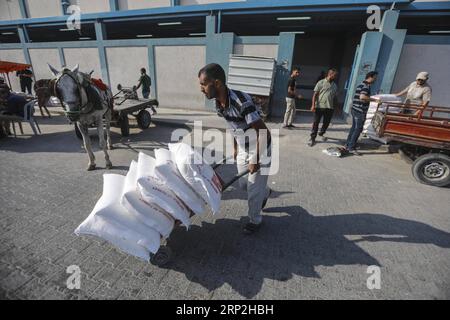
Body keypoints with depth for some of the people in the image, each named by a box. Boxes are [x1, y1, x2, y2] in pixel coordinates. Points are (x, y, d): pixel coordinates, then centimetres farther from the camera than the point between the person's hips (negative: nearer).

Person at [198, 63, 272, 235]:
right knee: (243, 184, 21)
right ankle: (265, 192, 53)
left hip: (260, 150, -7)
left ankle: (255, 220, 32)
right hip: (243, 150, 7)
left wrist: (256, 160, -23)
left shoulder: (242, 102, -33)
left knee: (253, 190, 5)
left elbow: (264, 133, -30)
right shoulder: (219, 104, -8)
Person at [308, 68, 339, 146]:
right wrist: (313, 105, -15)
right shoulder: (321, 83, -1)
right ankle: (312, 138, 5)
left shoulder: (335, 86, 13)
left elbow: (335, 97, 17)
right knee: (316, 122, -2)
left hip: (329, 107, 5)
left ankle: (321, 133, 36)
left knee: (326, 122, 12)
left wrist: (334, 107, 13)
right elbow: (315, 94, -6)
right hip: (319, 106, -5)